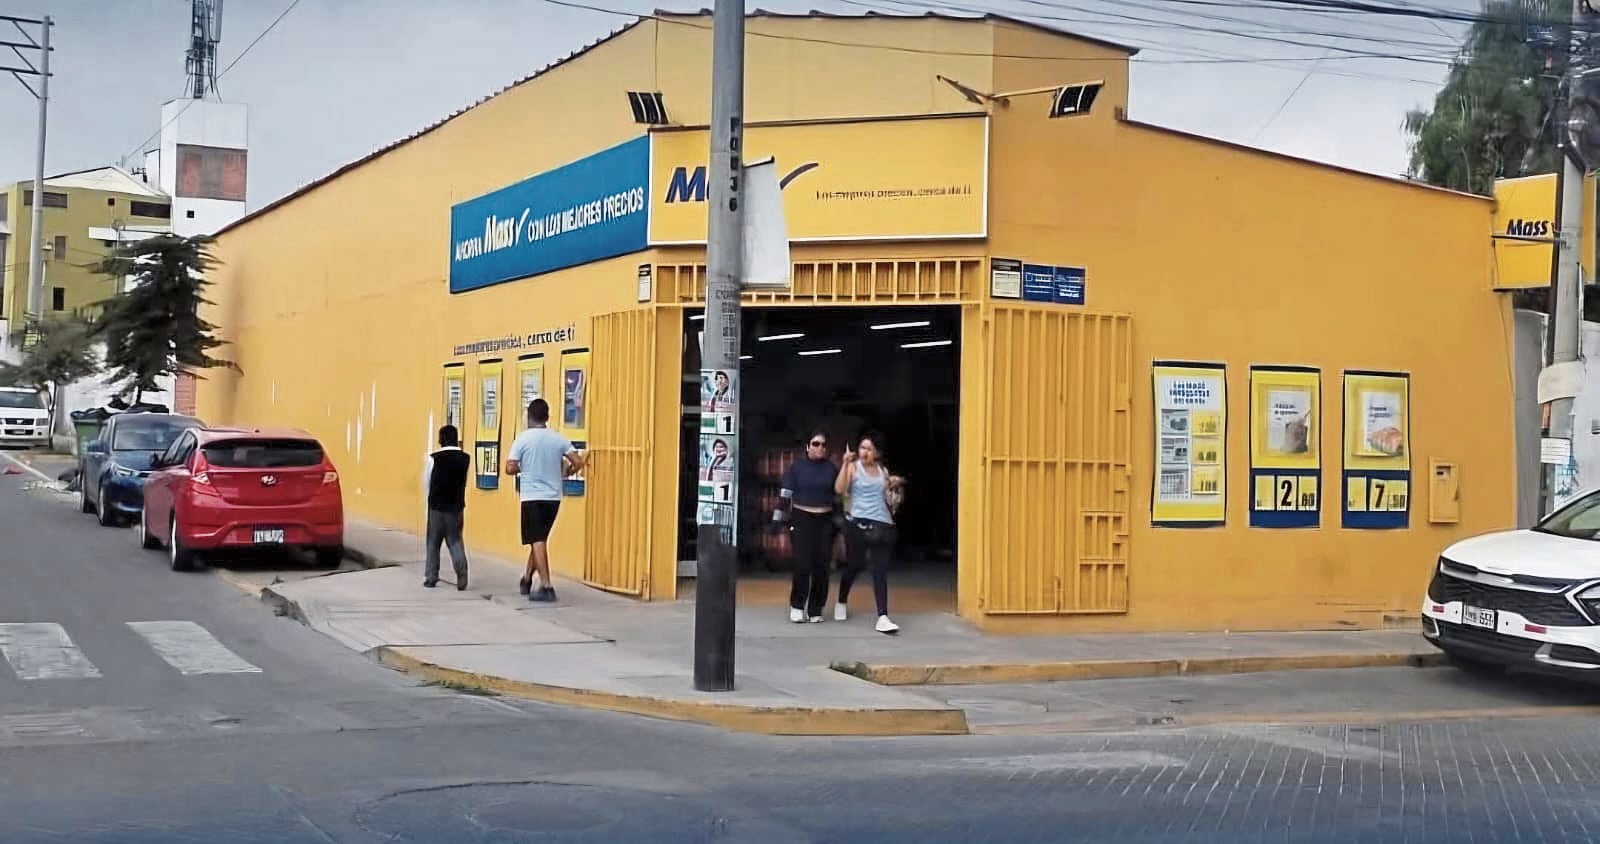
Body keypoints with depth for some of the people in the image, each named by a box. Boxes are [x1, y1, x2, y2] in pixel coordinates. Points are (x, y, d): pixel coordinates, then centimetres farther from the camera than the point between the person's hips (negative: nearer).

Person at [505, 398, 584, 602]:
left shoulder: (522, 439, -7)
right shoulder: (559, 439, 2)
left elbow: (510, 469, -12)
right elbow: (578, 463, -5)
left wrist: (523, 469, 9)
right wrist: (565, 472, 15)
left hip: (531, 497, -4)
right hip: (553, 497, 4)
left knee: (538, 541, -3)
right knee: (539, 539, 19)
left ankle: (546, 587, -12)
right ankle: (527, 580, 29)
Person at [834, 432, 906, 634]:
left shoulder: (883, 470, 13)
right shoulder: (853, 467, 1)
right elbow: (839, 489, -14)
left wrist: (895, 485, 7)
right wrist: (845, 464, -21)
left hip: (882, 525, 3)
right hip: (858, 523, -3)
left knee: (880, 570, -5)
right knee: (854, 566, 8)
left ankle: (883, 617, -12)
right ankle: (842, 602, 35)